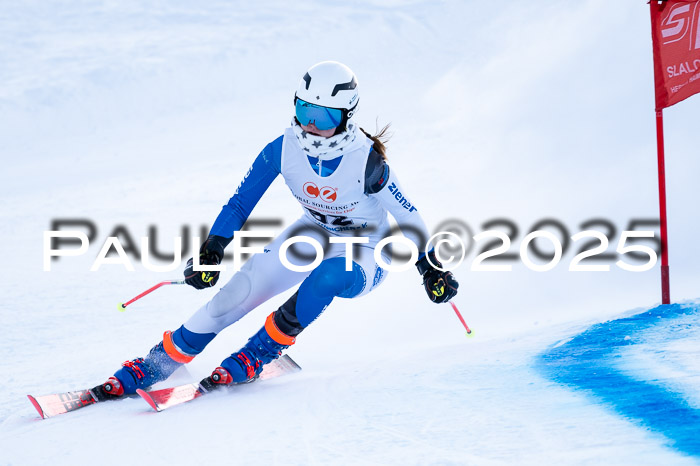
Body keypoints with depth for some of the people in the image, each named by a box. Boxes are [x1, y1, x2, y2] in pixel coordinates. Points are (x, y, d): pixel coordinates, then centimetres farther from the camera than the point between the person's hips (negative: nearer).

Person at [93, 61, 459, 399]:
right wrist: (211, 252, -14)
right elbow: (241, 202, -9)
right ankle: (161, 361, 1)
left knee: (328, 277, -39)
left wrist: (432, 267, -8)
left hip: (365, 252, -4)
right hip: (315, 232, 4)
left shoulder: (367, 160, -30)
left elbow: (406, 213, -15)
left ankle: (262, 351, -19)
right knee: (239, 293, -13)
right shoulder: (284, 148, -20)